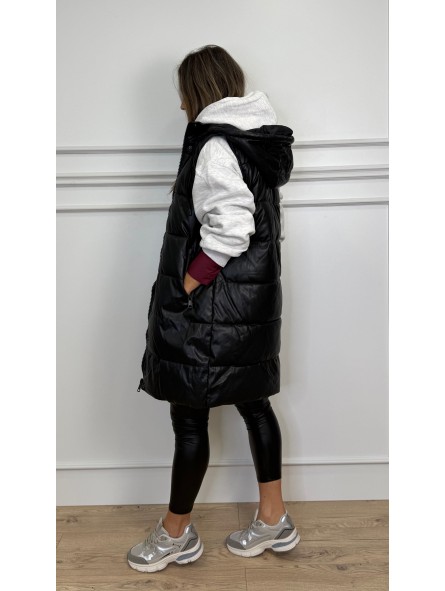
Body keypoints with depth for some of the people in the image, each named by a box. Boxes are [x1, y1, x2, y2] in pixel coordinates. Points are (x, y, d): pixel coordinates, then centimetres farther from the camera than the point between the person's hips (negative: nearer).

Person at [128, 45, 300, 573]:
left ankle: (176, 533, 22)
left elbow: (230, 229, -25)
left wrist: (185, 286, -18)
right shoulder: (257, 142, 13)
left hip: (208, 309, -9)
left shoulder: (215, 146, -15)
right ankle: (274, 520, 29)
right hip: (254, 300, 10)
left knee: (189, 416, 4)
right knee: (253, 402, 15)